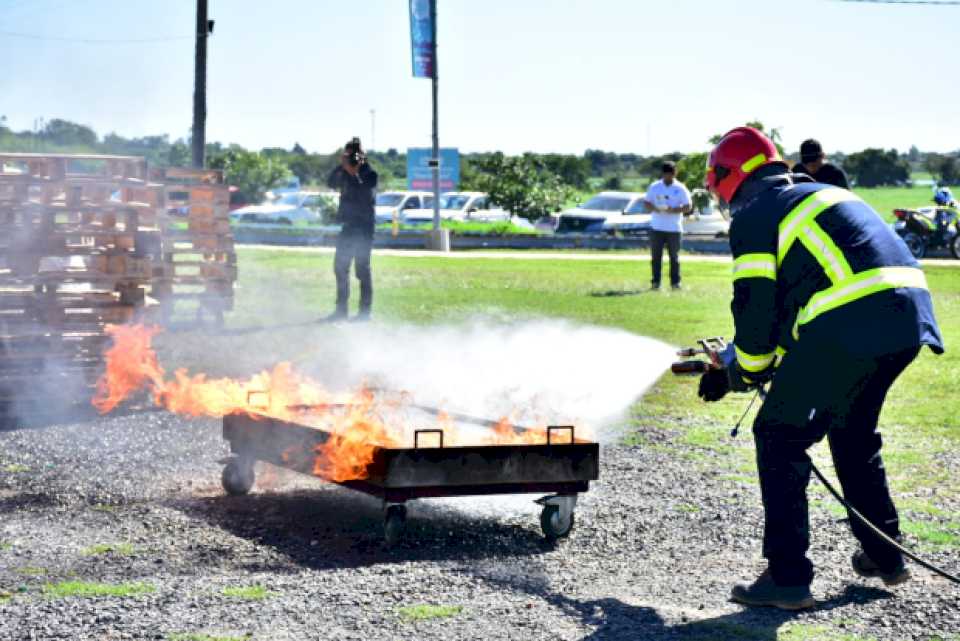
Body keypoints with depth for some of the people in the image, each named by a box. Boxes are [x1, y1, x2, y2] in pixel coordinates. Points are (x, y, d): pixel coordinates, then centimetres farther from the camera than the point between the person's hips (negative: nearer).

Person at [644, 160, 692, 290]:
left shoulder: (681, 188, 1)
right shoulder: (654, 187, 8)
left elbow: (688, 207, -1)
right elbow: (646, 202, 9)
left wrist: (674, 210, -17)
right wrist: (654, 208, -13)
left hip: (674, 229, -2)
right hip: (656, 227, 2)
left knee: (674, 256, 1)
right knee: (656, 256, 1)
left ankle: (675, 282, 5)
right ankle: (655, 281, 5)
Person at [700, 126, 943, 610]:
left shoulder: (753, 214, 4)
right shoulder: (820, 195, 30)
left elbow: (755, 304, 0)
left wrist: (744, 374, 15)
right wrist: (775, 363, 35)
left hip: (849, 326, -9)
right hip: (910, 317, 9)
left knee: (779, 436, 3)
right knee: (852, 431, 28)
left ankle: (787, 578, 0)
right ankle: (884, 556, 34)